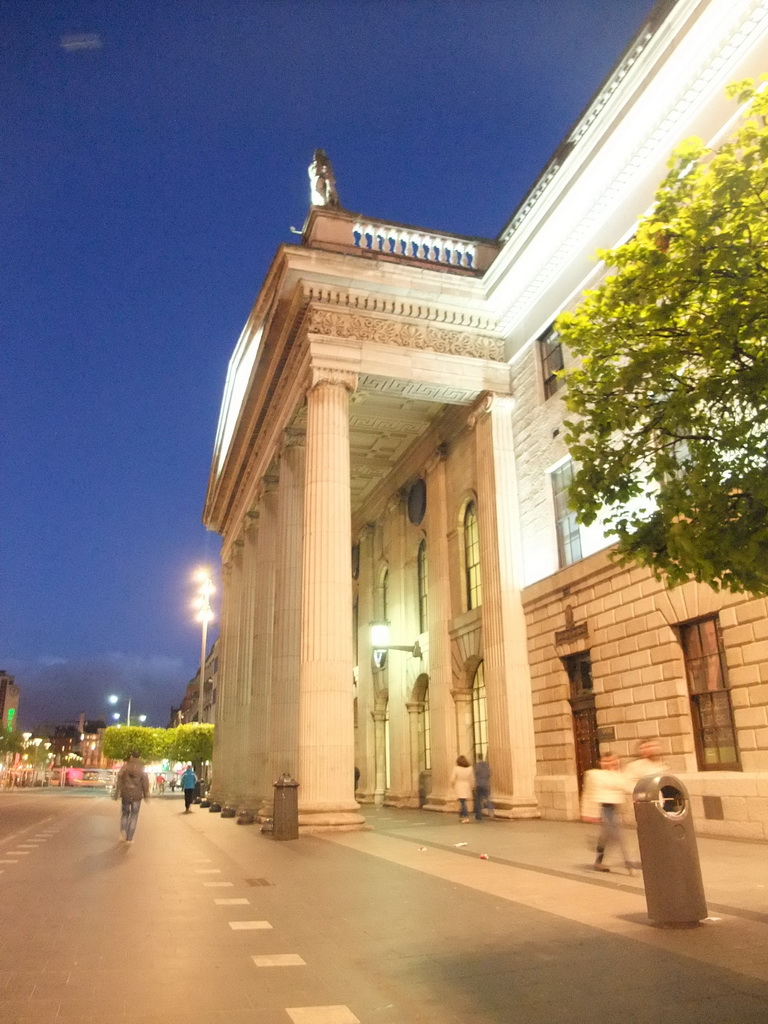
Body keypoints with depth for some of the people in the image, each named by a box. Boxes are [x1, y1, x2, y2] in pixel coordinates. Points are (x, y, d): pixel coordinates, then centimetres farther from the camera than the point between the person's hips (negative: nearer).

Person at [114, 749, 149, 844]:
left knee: (125, 813, 20)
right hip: (137, 795, -1)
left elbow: (119, 780, -4)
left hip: (125, 795, 1)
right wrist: (146, 796, 6)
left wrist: (117, 794, 1)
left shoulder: (125, 766, -1)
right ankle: (129, 838, 6)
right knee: (134, 815, 9)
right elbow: (145, 783, -3)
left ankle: (123, 830, -5)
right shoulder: (142, 768, -3)